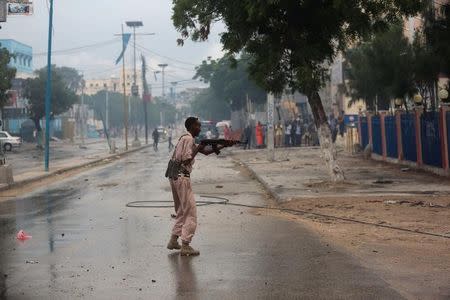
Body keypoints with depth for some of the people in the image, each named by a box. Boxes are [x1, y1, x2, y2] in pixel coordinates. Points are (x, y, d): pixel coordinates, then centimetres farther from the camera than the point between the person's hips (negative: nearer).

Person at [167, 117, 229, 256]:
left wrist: (221, 146, 13)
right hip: (182, 177, -10)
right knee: (190, 212, -5)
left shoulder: (186, 139, 20)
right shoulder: (188, 139, -12)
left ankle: (173, 241, 22)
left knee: (181, 211, 19)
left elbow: (206, 152, 21)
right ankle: (185, 246, -5)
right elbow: (186, 160, -19)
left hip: (174, 177, 10)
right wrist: (197, 149, -10)